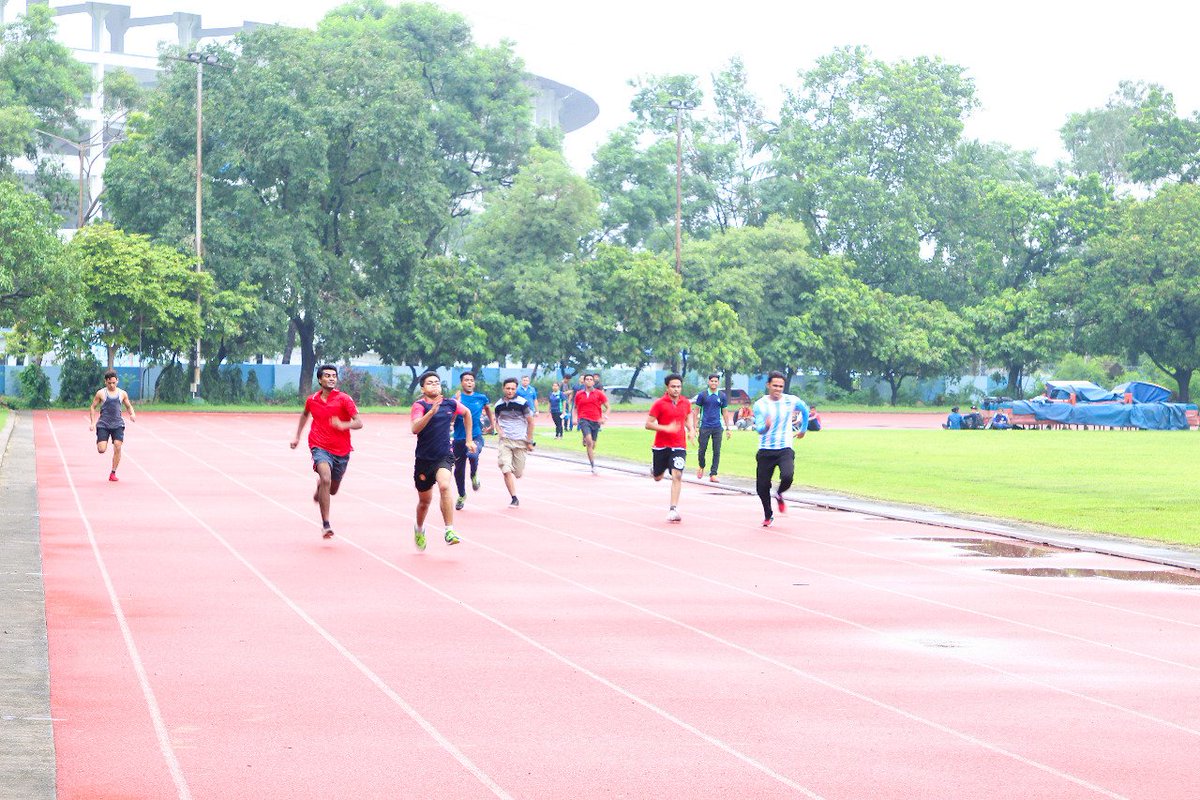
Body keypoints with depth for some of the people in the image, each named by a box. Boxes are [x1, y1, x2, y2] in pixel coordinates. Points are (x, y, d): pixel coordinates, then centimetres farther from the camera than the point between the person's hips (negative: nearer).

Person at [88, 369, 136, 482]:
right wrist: (92, 422, -1)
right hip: (103, 425, -2)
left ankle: (113, 473, 1)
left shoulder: (122, 394, 7)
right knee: (101, 450, -11)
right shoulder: (101, 393, 1)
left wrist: (132, 414, -2)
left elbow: (129, 406, 20)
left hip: (117, 425, 2)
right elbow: (92, 407, 7)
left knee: (117, 448, -11)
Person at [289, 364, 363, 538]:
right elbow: (305, 414, 27)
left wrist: (343, 425, -32)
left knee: (332, 490, 15)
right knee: (326, 479, -27)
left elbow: (359, 423, -13)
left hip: (341, 450, 1)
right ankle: (326, 525, -25)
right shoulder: (312, 400, 3)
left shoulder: (344, 399, -7)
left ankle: (319, 489, 55)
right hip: (320, 447, -1)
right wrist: (297, 436, 27)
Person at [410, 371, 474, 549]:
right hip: (424, 459, 0)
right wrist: (432, 412, -41)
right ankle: (419, 529, 45)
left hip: (444, 456, 1)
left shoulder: (451, 404, 2)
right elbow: (415, 429, -29)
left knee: (445, 486, -29)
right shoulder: (419, 405, -10)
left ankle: (449, 531, -28)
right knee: (425, 500, 14)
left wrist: (469, 440, 24)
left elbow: (467, 413, 25)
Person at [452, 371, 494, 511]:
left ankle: (474, 476, -1)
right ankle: (461, 496, 35)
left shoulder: (481, 398, 5)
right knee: (459, 470, 9)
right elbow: (451, 419, -13)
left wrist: (492, 422, 28)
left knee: (472, 455, -34)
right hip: (459, 439, 1)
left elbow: (487, 408, 29)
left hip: (476, 437, -1)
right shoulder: (456, 398, -3)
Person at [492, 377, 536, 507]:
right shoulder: (499, 405, 4)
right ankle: (514, 499, -6)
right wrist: (500, 430, -2)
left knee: (518, 473, 4)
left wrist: (529, 442, -3)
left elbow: (530, 422, -2)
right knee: (506, 471, -14)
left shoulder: (523, 403, -8)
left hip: (520, 441, -2)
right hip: (505, 441, 2)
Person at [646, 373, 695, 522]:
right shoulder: (659, 404, -10)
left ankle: (673, 509, -14)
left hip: (679, 446, 1)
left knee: (677, 476, -15)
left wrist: (691, 429, 5)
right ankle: (654, 466, 53)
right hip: (661, 445, -1)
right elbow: (648, 424, -11)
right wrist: (666, 428, -24)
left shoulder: (686, 403, 3)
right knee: (658, 477, 14)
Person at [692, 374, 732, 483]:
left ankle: (713, 475, 2)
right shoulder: (702, 395, 1)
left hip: (718, 428, 1)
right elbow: (696, 411, 4)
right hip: (705, 427, -1)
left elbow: (725, 412, 12)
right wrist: (694, 427, -2)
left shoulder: (722, 396, 6)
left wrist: (728, 428, 9)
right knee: (702, 449, 3)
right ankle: (701, 467, 32)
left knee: (717, 452, -2)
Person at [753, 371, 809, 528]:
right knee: (762, 486, 1)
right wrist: (765, 426, -35)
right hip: (765, 451, 0)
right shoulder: (760, 404, -4)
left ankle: (779, 495, 9)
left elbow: (805, 410, 21)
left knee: (787, 476, -26)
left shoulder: (791, 401, 0)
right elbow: (759, 429, -13)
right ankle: (768, 516, 27)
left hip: (785, 449, 0)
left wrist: (803, 429, 27)